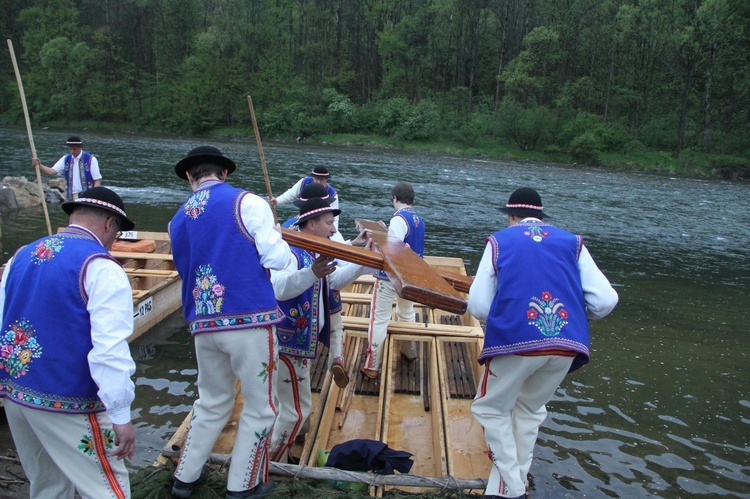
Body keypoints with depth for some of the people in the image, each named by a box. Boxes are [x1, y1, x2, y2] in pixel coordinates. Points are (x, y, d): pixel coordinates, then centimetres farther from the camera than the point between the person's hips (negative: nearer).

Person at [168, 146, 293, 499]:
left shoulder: (178, 221, 11)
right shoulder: (247, 202, -7)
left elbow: (186, 271, 18)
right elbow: (278, 260, -10)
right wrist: (275, 236, 10)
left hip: (203, 325, 6)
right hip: (250, 322, -5)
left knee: (212, 403, 24)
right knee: (259, 408, 12)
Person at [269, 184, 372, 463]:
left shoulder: (312, 253, 8)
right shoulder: (290, 251, -23)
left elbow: (334, 281, 23)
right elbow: (279, 289, -42)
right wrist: (312, 273, -57)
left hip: (299, 341, 10)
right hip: (288, 344, -10)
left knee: (290, 406, 24)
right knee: (297, 410, 1)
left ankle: (278, 454, 43)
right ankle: (271, 466, 19)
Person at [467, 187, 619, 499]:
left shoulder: (499, 241, 10)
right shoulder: (572, 242, 16)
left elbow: (478, 306, 3)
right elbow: (605, 301, 5)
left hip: (516, 340, -3)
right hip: (568, 344, 4)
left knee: (491, 409, 20)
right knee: (529, 410, 26)